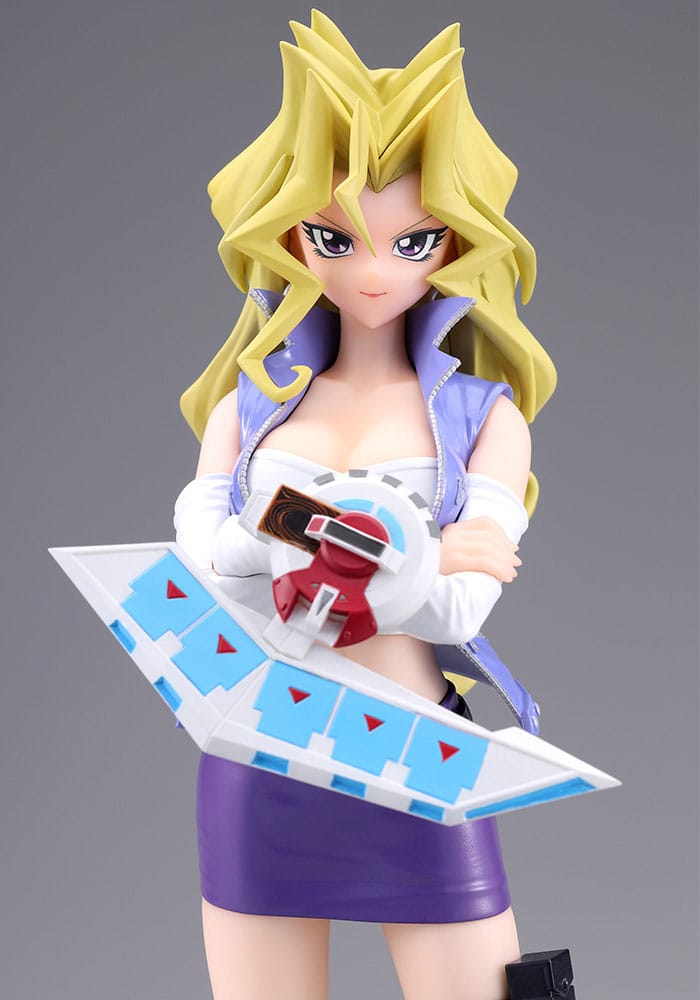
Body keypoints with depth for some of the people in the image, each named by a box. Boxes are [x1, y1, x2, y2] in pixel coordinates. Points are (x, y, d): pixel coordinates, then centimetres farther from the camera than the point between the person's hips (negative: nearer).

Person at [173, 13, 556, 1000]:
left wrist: (284, 543, -12)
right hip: (256, 774, 2)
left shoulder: (484, 415, 0)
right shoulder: (247, 407, 6)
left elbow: (457, 609, -13)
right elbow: (198, 567, -10)